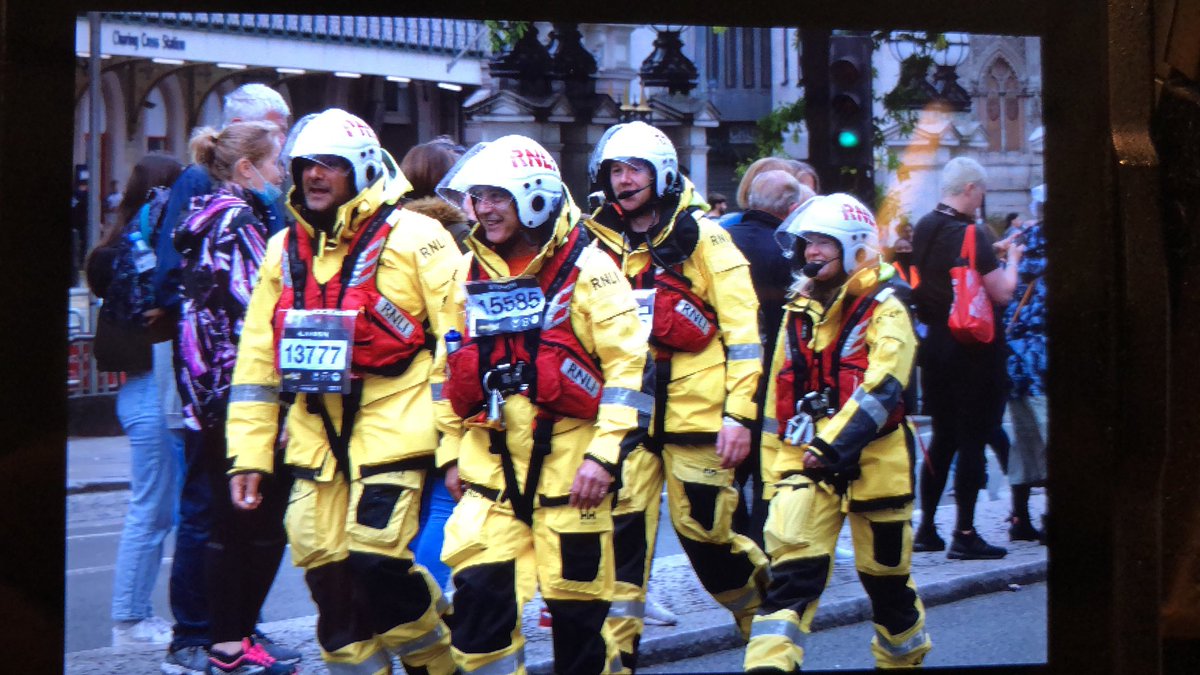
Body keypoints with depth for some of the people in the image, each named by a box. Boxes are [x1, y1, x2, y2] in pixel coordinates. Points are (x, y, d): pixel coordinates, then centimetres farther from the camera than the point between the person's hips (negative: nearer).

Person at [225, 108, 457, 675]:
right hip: (315, 435, 6)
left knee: (377, 563, -13)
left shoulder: (412, 238, -4)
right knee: (328, 575, 3)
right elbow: (256, 361, 15)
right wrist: (249, 455, 10)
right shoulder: (284, 250, 13)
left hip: (391, 430, -6)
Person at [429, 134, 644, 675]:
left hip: (568, 464, -4)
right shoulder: (469, 273, 10)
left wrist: (603, 454, -15)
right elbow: (449, 369, 18)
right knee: (477, 594, -4)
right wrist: (451, 453, 15)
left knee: (576, 604, 3)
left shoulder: (587, 269, -6)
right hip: (490, 465, 4)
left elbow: (628, 365, -9)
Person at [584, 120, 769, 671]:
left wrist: (740, 414, -11)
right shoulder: (597, 245, 11)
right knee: (620, 536, -3)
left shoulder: (703, 239, -1)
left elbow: (742, 331, -4)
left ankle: (764, 609, 29)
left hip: (695, 415, -3)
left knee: (704, 531, 2)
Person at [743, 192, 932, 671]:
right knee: (790, 569, -12)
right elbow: (780, 394, 18)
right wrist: (775, 468, 16)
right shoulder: (800, 312, 12)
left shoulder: (884, 308, -6)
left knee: (886, 574, 11)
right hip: (807, 459, 4)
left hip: (873, 463, -4)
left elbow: (883, 388, -18)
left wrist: (834, 445, -24)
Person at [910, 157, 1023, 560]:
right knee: (972, 440, -1)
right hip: (972, 346, -8)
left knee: (942, 437, 16)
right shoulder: (971, 234, -17)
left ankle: (926, 529, 18)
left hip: (934, 342, 8)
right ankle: (964, 535, 0)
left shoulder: (923, 229, 6)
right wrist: (1012, 259, 2)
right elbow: (1002, 293, -15)